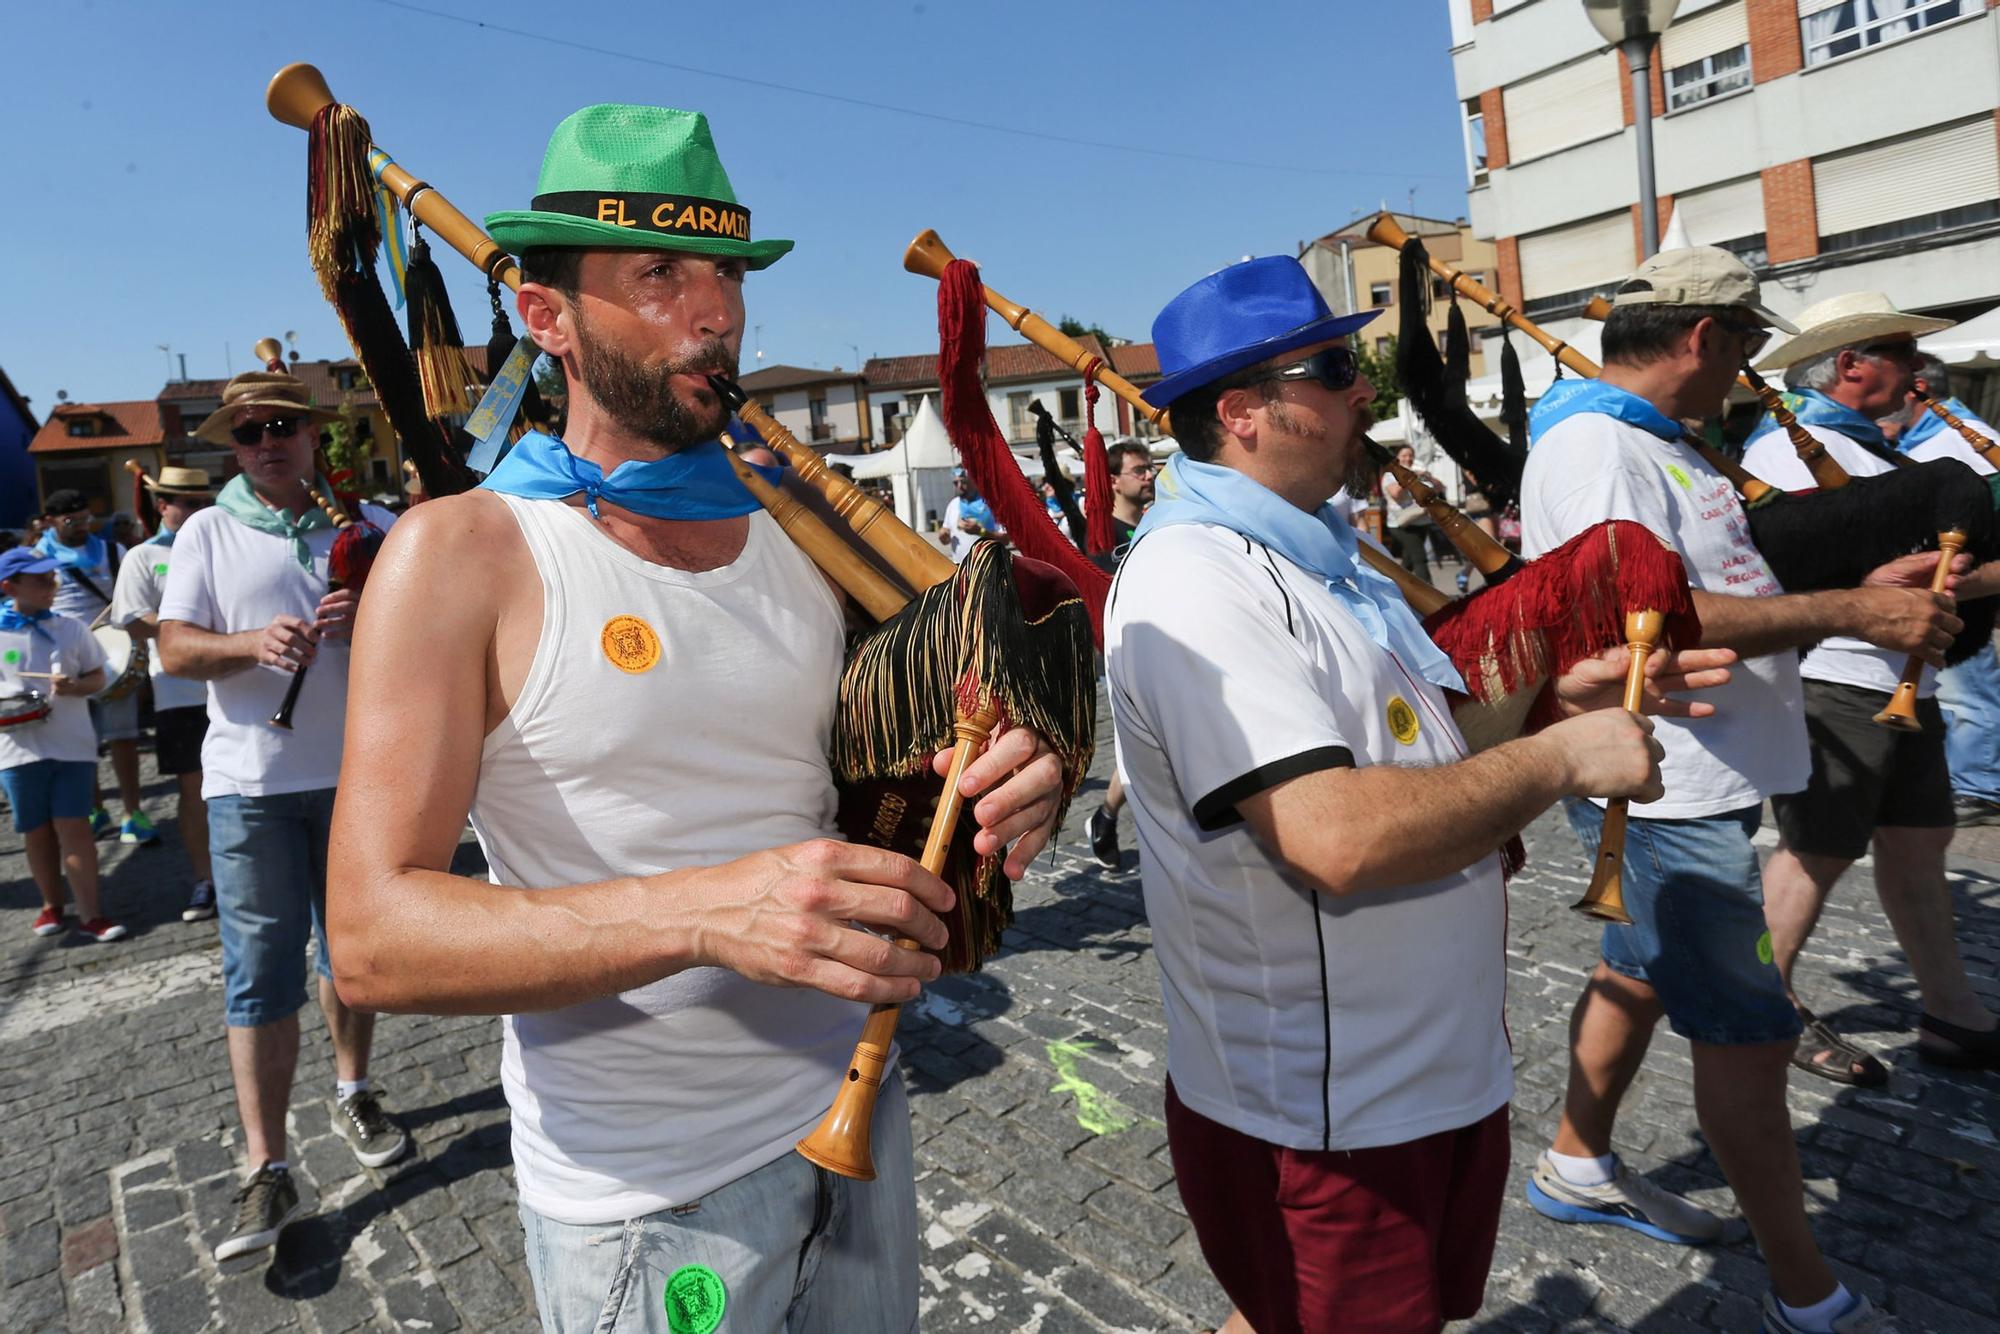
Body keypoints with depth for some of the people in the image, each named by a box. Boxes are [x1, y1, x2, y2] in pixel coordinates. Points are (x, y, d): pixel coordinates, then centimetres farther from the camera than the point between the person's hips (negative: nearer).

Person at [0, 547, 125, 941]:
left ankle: (91, 914, -1)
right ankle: (51, 905, 28)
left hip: (72, 744, 0)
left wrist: (74, 687, -13)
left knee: (73, 826, -3)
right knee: (38, 831, 11)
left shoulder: (72, 628, 4)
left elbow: (98, 678, 8)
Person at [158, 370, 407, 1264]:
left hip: (357, 773, 1)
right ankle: (266, 1171, 6)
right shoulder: (206, 534, 5)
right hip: (251, 783, -1)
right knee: (260, 970, -1)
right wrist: (254, 643, -22)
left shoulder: (370, 527, 5)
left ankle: (353, 1091, 36)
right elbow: (175, 650, -2)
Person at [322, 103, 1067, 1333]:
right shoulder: (461, 553, -13)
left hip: (857, 1121, 5)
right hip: (643, 1194, -4)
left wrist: (996, 798, -14)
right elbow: (374, 937, -19)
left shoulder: (807, 532, 0)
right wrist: (706, 913, -33)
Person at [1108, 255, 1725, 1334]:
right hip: (1316, 1121, -10)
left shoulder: (1318, 555, 9)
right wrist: (1560, 759, -21)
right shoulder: (1196, 582, -24)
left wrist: (1554, 695, 0)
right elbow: (1340, 838, -34)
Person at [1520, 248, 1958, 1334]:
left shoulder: (1654, 440, 16)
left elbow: (1713, 588, 17)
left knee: (1639, 976, 21)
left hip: (1695, 784, 11)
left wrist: (1861, 593, 7)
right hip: (1664, 792, -11)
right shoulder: (1594, 445, -18)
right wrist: (1850, 612, -23)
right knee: (1749, 1035, -1)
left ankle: (1578, 1166, 39)